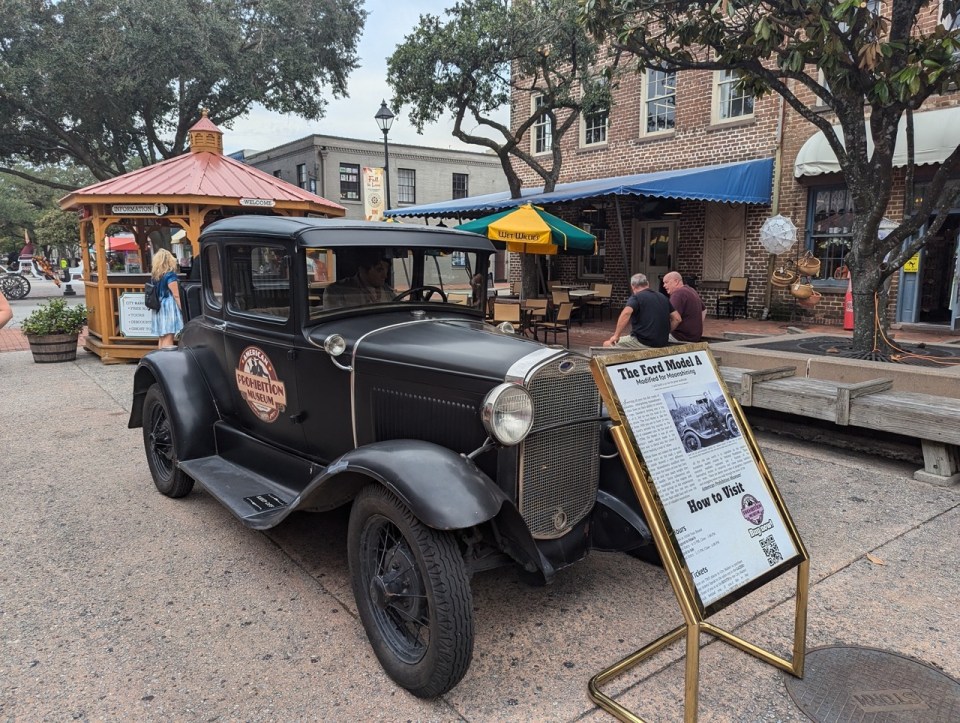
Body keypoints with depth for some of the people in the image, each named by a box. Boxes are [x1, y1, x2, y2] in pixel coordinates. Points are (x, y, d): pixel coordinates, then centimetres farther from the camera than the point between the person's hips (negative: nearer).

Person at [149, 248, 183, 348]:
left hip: (159, 307, 8)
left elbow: (158, 292, 10)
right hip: (169, 307, -8)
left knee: (162, 338, 14)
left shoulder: (155, 275, 9)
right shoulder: (170, 275, -12)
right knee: (168, 338, -7)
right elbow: (176, 295, -13)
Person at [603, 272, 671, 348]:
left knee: (607, 344, 6)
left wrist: (616, 335, -25)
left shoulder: (636, 297, -8)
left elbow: (626, 313, -29)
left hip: (643, 343, -7)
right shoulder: (663, 298, 13)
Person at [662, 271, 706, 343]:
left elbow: (676, 319, -28)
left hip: (682, 337, -10)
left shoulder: (678, 293, -16)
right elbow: (704, 309, 31)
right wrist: (697, 327, 29)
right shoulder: (691, 290, 16)